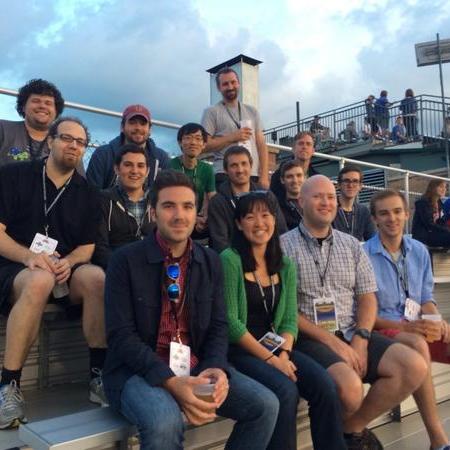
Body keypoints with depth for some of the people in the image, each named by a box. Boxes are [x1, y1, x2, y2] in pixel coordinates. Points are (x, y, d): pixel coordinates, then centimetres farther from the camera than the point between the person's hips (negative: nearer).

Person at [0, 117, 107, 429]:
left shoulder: (86, 193, 10)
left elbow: (87, 246, 7)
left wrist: (67, 263, -16)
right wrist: (29, 256, -23)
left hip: (64, 271, 3)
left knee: (97, 278, -30)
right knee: (40, 281, -38)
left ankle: (99, 376, -21)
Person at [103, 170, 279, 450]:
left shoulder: (211, 262, 6)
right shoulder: (126, 260, -8)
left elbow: (218, 326, 6)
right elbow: (121, 335, -13)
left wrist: (216, 369, -15)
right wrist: (171, 381, -24)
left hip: (197, 367, 5)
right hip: (139, 370, -4)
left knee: (266, 404, -10)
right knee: (165, 422, -34)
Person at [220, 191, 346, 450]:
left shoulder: (286, 266, 9)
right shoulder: (229, 260, -9)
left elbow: (289, 319, 7)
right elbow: (230, 321, -13)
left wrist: (283, 354, -11)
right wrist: (269, 358, -15)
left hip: (275, 346, 5)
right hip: (239, 350, -5)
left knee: (326, 385, -17)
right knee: (286, 391, -28)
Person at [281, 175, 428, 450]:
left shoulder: (352, 245, 14)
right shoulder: (284, 246, -3)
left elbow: (367, 298, 10)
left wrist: (360, 340, -8)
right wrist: (331, 341, -14)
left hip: (353, 334, 6)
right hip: (309, 339, -5)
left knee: (415, 366, -14)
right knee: (350, 386, -32)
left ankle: (354, 427, 6)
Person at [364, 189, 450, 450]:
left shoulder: (419, 251, 11)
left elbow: (426, 300, 14)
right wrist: (404, 326, -19)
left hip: (418, 327, 6)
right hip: (383, 329, -6)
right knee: (418, 345, -34)